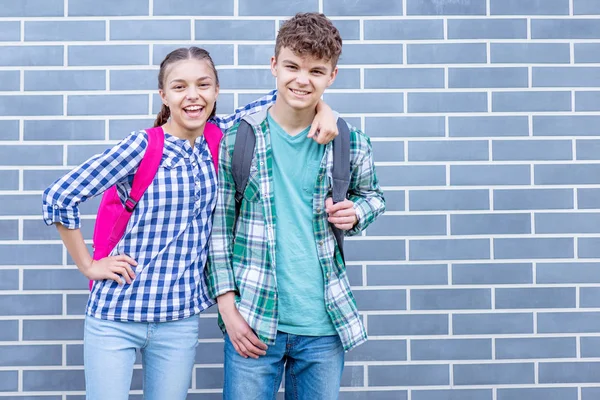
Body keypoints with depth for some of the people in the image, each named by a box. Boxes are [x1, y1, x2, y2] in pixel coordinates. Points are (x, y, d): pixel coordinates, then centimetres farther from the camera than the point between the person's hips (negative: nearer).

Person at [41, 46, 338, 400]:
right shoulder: (143, 145, -12)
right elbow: (59, 197, -12)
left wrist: (321, 108, -10)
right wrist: (89, 266, -7)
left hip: (180, 319, 4)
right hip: (116, 316, -4)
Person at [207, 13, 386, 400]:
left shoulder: (351, 143, 0)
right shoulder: (237, 138, -3)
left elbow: (372, 196, 19)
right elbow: (219, 225, 0)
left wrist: (355, 213, -5)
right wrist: (227, 305, -6)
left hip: (325, 326, 2)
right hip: (252, 324, -1)